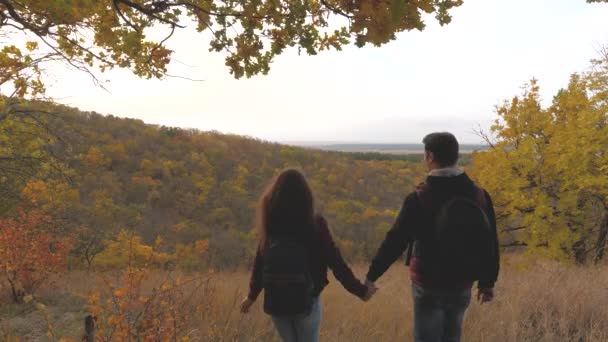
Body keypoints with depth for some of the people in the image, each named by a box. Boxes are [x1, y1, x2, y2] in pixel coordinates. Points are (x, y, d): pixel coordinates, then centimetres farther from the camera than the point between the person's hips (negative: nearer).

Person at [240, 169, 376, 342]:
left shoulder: (271, 224, -1)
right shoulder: (315, 224, -10)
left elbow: (260, 260, 8)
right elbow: (335, 261, -8)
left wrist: (252, 296, 23)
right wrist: (360, 290, 2)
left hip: (275, 300, 3)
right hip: (306, 300, -3)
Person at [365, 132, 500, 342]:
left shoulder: (420, 198, -15)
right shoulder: (478, 195, -2)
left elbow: (395, 241, -13)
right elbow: (490, 243, 4)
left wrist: (372, 276, -3)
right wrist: (487, 282, 16)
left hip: (429, 285, -4)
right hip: (462, 286, 4)